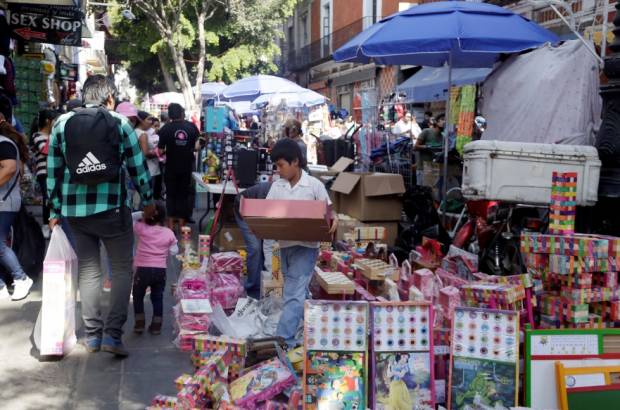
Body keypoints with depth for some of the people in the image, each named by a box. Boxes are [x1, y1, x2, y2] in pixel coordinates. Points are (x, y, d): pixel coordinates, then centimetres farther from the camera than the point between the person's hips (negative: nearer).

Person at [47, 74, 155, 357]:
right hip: (112, 207, -3)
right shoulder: (120, 123, 0)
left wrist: (55, 210, 15)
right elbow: (137, 166, 1)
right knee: (122, 269, 7)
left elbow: (53, 171, 7)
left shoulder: (62, 123, 7)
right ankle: (113, 333, -3)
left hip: (74, 209, 3)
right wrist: (148, 200, 14)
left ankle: (92, 334, 17)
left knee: (87, 269, 14)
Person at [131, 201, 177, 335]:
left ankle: (139, 324, 17)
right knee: (157, 298, 16)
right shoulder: (169, 233, -1)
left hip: (143, 269, -2)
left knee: (138, 297, 17)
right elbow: (174, 251, 3)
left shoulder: (141, 228, -7)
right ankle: (156, 326, 17)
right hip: (160, 270, 2)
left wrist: (140, 214, 1)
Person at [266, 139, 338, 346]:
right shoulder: (276, 187, 5)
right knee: (298, 292, 15)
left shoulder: (314, 185, -6)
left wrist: (334, 219, -23)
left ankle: (283, 340, -12)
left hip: (305, 246, -5)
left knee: (294, 294, -11)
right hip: (284, 245, 5)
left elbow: (328, 211, -1)